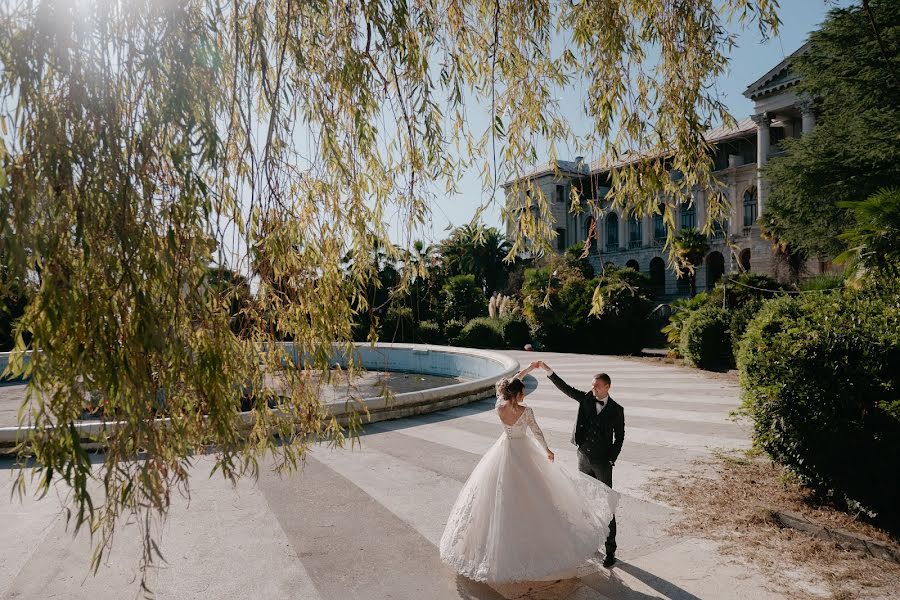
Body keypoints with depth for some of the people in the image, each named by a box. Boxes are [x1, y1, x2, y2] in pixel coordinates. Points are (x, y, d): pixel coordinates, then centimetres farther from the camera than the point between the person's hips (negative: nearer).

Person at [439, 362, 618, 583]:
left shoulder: (499, 406, -10)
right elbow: (536, 432, -7)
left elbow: (511, 382, 4)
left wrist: (529, 368, 11)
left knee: (502, 495, 16)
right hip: (522, 453, -4)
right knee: (526, 495, 11)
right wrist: (547, 450, 9)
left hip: (503, 451, 4)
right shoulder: (526, 411, -22)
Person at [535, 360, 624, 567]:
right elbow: (565, 388, -6)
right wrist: (548, 370, -15)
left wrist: (611, 460, -6)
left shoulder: (616, 410, -7)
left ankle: (610, 550, 7)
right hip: (584, 458, 4)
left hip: (603, 462, -3)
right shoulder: (586, 399, -1)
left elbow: (619, 437, 0)